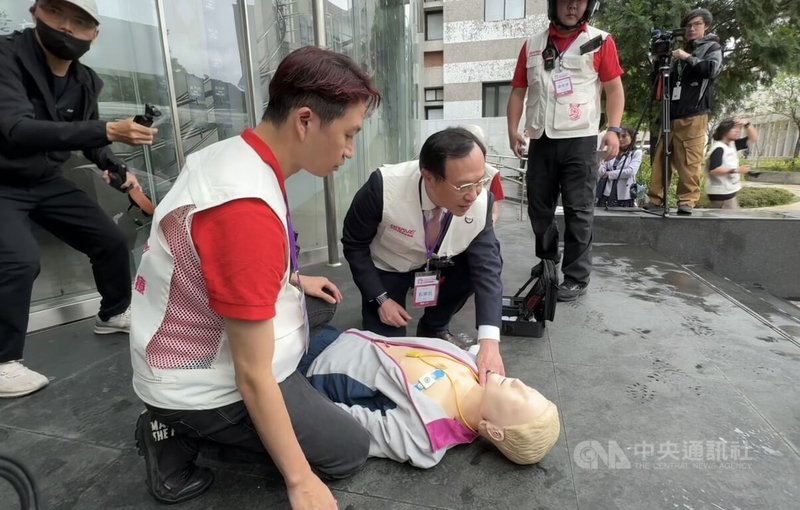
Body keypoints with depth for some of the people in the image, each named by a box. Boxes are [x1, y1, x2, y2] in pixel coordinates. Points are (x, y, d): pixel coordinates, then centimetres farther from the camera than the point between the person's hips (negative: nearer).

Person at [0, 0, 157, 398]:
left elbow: (88, 137, 13)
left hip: (46, 182, 6)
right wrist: (108, 131, -49)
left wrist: (116, 168, -6)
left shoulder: (85, 81, -3)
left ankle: (113, 314, 31)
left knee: (111, 241, 7)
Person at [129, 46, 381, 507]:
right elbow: (253, 375, -27)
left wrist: (294, 279, 18)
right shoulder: (247, 209, -34)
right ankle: (184, 435, 4)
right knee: (349, 451, 6)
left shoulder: (230, 154, -4)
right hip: (206, 385, -8)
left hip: (196, 353, 8)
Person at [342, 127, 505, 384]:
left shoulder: (480, 202, -27)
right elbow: (354, 244, -18)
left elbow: (487, 268, -27)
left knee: (481, 264, -23)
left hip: (436, 265, 3)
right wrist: (380, 299, -19)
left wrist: (489, 341, -39)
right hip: (386, 268, -3)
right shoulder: (383, 187, -36)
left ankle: (433, 326, 3)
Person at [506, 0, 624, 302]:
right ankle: (548, 261, 31)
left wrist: (613, 129, -10)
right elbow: (518, 91, 13)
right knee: (538, 208, 10)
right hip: (541, 141, 4)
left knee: (578, 211, -2)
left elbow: (614, 89, 2)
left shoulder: (600, 42, 4)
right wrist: (513, 129, 1)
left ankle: (576, 278, 7)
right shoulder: (532, 46, 12)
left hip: (580, 140, -3)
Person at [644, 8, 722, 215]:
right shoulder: (681, 52, 23)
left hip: (693, 116, -5)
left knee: (689, 162, -9)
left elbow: (712, 70, -9)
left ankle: (687, 201, -4)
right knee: (660, 159, -1)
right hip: (671, 115, 5)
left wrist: (688, 58, -9)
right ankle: (655, 198, 2)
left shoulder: (712, 47, 10)